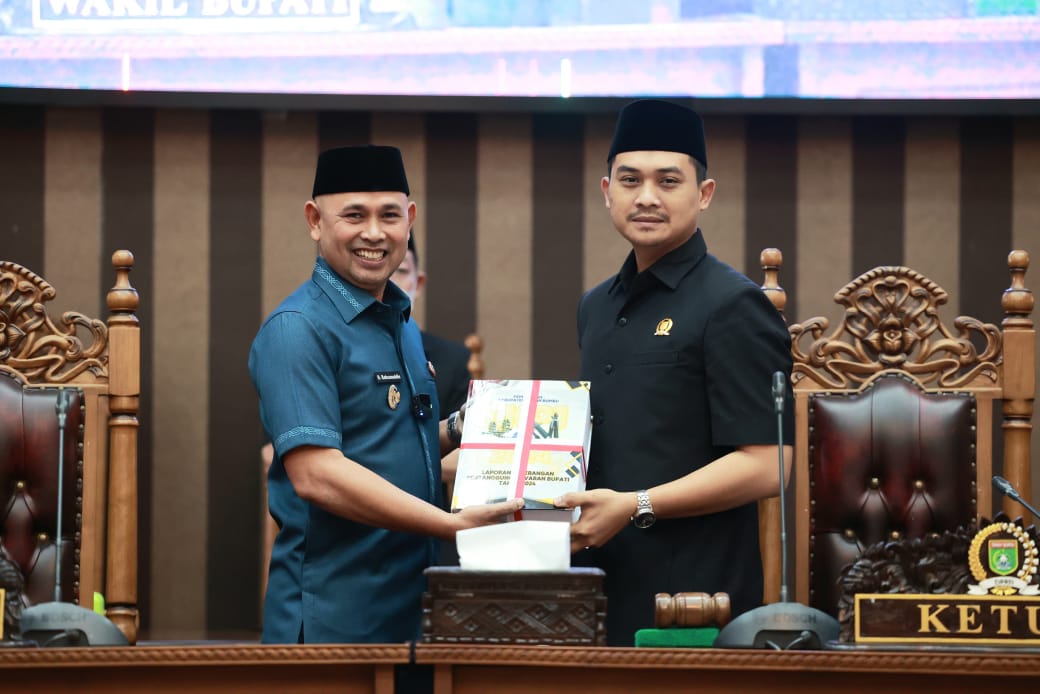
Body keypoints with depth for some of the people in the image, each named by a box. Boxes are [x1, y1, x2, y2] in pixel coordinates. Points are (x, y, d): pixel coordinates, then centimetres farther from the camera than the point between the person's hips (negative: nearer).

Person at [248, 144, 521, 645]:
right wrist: (453, 524, -25)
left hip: (411, 604, 8)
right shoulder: (298, 329, -14)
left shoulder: (401, 322, 14)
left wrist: (458, 429, 7)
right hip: (334, 617, -8)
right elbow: (316, 474, -23)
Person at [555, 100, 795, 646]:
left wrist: (635, 507, -19)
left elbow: (764, 466, -15)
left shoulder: (733, 307, -8)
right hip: (597, 594, 7)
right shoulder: (596, 309, 18)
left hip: (690, 602, -7)